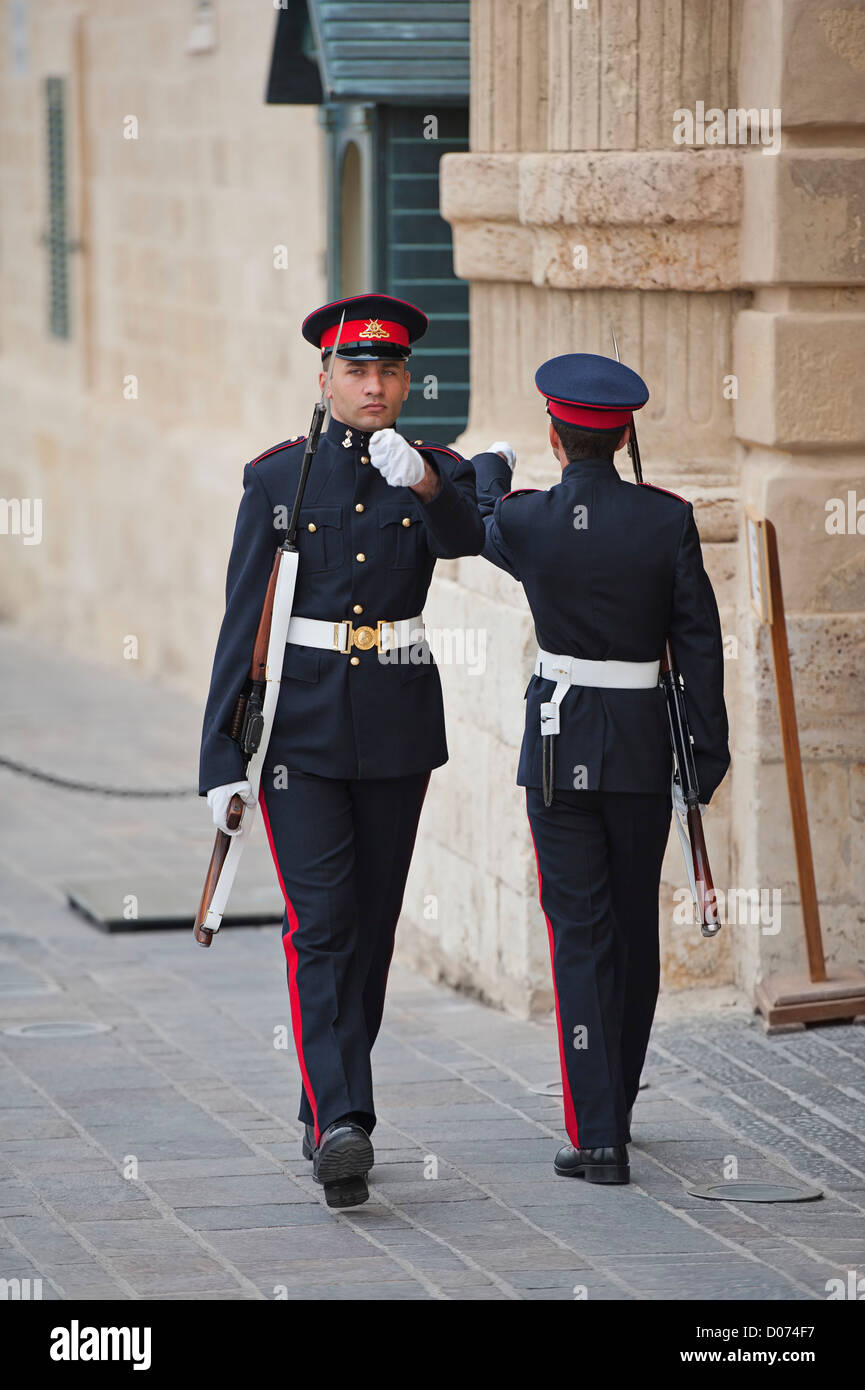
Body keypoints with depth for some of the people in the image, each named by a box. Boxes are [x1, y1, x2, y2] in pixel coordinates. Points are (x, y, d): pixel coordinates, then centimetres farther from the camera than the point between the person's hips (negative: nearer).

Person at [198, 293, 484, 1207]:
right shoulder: (277, 480, 0)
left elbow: (466, 539, -21)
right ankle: (341, 1124, -23)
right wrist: (223, 760, -7)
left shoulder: (437, 474, 3)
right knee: (320, 923, -13)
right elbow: (242, 623, -2)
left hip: (396, 727, 2)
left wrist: (423, 483, -42)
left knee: (371, 924, 10)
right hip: (300, 726, -2)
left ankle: (330, 1113, 24)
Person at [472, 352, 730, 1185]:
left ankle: (597, 1137, -8)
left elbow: (475, 522, 17)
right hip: (645, 743, 2)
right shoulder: (667, 520, -7)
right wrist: (709, 757, 4)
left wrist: (491, 467, 39)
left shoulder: (528, 520, -8)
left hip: (560, 747, -2)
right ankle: (615, 1107, 32)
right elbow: (700, 641, -5)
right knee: (636, 929, 17)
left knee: (580, 933, -1)